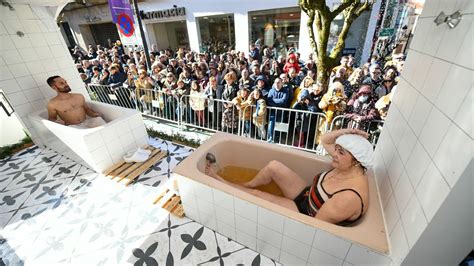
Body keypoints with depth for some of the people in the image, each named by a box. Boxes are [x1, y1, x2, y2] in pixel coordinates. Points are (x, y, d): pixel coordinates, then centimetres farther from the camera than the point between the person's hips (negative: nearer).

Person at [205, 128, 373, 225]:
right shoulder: (349, 167, -10)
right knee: (274, 166, -8)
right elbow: (324, 140, 0)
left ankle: (218, 180, 15)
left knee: (255, 194, -9)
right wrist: (346, 133, -18)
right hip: (307, 195, 7)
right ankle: (246, 186, 16)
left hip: (305, 213, -7)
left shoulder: (349, 197, -34)